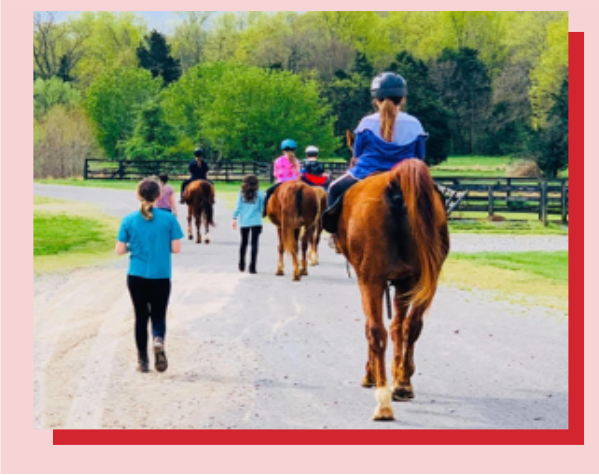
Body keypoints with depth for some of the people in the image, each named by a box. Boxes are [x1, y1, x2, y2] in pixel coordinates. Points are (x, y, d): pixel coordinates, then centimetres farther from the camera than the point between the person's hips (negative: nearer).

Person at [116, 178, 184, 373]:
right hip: (161, 277, -1)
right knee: (159, 316, 13)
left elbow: (119, 250, -4)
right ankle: (159, 341, -18)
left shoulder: (129, 220, -3)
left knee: (141, 317, 13)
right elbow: (176, 249, -7)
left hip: (136, 277, 1)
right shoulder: (168, 219, -6)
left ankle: (143, 360, 16)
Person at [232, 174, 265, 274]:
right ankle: (252, 267, -7)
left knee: (244, 243, 17)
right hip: (256, 222, -3)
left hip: (243, 222, 3)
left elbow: (238, 207, 1)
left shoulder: (241, 194, -1)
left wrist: (235, 218, 9)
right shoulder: (260, 194, -6)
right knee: (254, 244, -1)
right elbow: (262, 209, 0)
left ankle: (241, 266, 25)